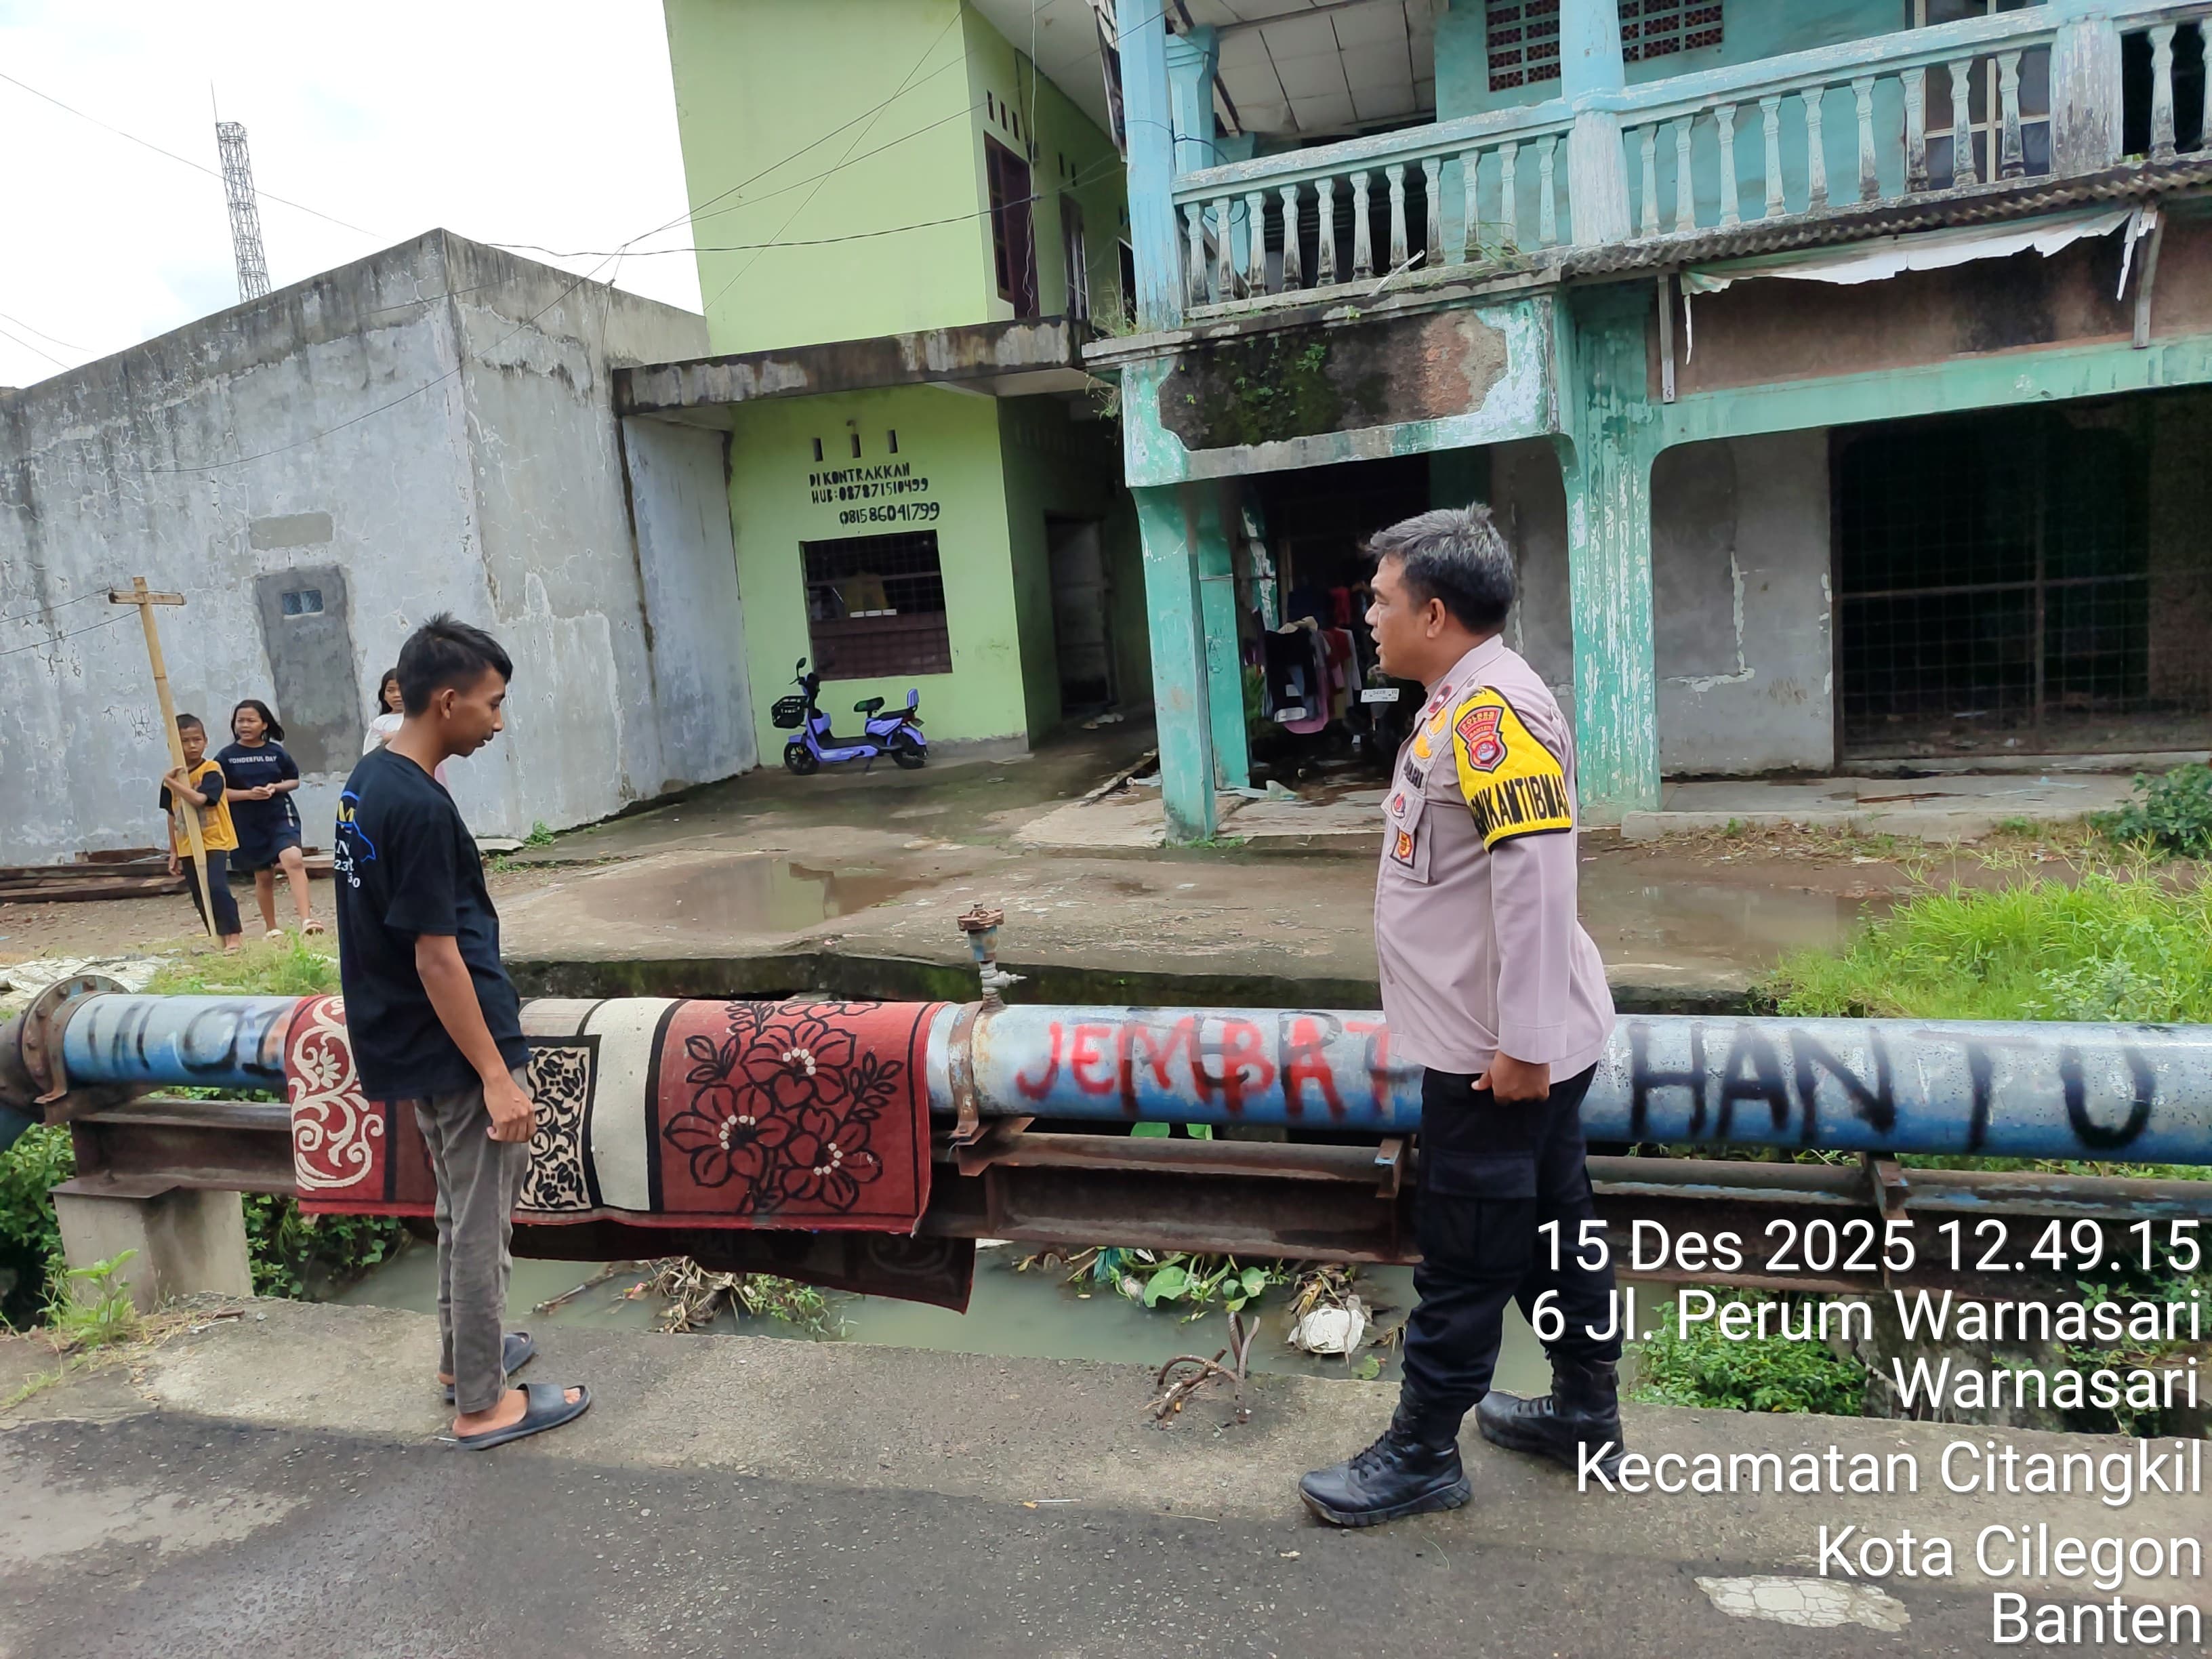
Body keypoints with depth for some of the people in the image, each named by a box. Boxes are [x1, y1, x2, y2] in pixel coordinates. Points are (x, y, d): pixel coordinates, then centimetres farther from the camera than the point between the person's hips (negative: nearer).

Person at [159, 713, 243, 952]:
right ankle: (220, 937, 19)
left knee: (216, 887, -18)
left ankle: (234, 934, -7)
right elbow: (173, 816, 13)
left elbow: (200, 799, -24)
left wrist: (172, 783, -24)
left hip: (214, 842, -6)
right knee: (199, 896, 8)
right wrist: (173, 851, 13)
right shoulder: (173, 775, 8)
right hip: (187, 847, 6)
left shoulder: (211, 771, -8)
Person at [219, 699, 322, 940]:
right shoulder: (226, 756, -1)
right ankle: (270, 928, 28)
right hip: (247, 824, 1)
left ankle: (306, 919, -30)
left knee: (293, 859, -25)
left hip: (280, 816, -1)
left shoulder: (276, 751, 2)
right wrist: (249, 794, -17)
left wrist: (276, 788, -12)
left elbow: (294, 780, 9)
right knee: (263, 876, 11)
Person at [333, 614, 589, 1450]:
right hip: (454, 1051, -10)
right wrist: (496, 1074, -19)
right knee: (481, 1223, 3)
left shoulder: (369, 779, 6)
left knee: (464, 1207, 23)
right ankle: (482, 1403, 16)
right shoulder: (420, 808, -24)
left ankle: (464, 1352, 38)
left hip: (408, 1043, 10)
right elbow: (436, 957, -24)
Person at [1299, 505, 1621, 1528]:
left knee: (1464, 1262, 4)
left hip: (1498, 1057, -10)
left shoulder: (1495, 712, -21)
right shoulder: (1464, 703, 11)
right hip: (1509, 1040, 10)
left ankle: (1420, 1455, 18)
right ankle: (1586, 1414, 36)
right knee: (1553, 1233, 20)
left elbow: (1536, 880, -27)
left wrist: (1522, 1041, -24)